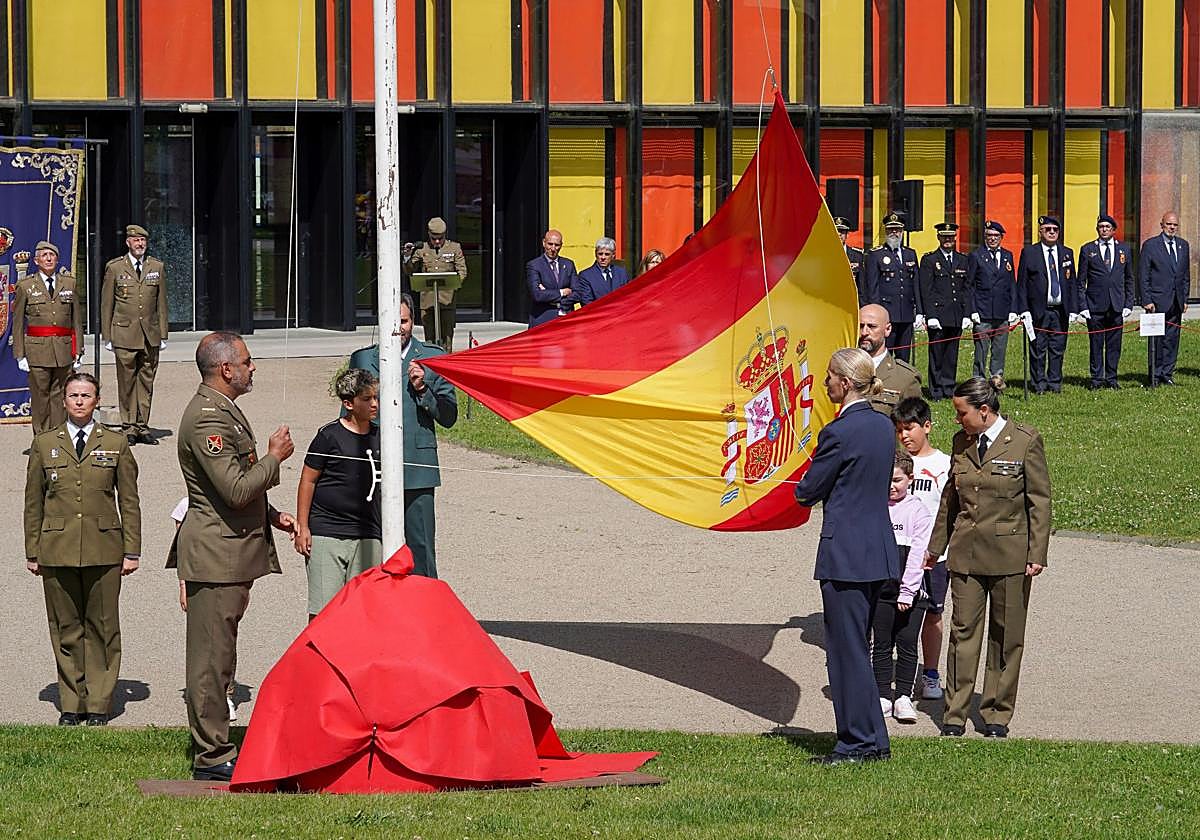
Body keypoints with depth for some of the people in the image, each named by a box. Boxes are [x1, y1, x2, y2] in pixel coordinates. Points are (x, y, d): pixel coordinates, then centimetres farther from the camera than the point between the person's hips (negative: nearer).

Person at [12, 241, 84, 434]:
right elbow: (17, 323, 4)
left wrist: (78, 350, 7)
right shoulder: (25, 286, 4)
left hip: (63, 350, 2)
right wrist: (20, 355, -2)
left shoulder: (69, 283, 10)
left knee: (59, 396, 3)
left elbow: (77, 319, 13)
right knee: (40, 397, -1)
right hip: (37, 350, -2)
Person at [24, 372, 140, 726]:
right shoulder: (44, 445, 8)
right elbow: (33, 502, 9)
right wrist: (32, 552, 5)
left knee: (102, 627, 1)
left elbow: (129, 502, 7)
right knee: (66, 629, 4)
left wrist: (132, 551, 1)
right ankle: (71, 704, 12)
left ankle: (99, 703, 9)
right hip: (57, 551, 1)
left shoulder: (116, 445, 6)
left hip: (103, 551, -1)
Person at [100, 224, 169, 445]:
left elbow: (161, 303, 12)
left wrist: (163, 334, 8)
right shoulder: (114, 268, 3)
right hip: (125, 334, -2)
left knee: (146, 381, 4)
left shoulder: (157, 267, 10)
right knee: (126, 382, -1)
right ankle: (128, 427, 6)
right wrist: (107, 336, 1)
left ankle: (142, 426, 10)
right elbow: (106, 304, 5)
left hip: (150, 335, 2)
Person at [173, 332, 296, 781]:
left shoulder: (223, 410, 16)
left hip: (230, 549, 11)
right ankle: (212, 757, -3)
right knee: (211, 658, -6)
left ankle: (215, 747, 22)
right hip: (216, 554, -11)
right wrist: (274, 457, -11)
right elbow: (236, 490, -24)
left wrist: (270, 514, 18)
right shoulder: (206, 418, -19)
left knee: (217, 657, 16)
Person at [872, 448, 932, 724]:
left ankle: (904, 696, 7)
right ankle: (883, 695, 11)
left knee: (907, 644, 0)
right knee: (881, 644, 5)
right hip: (880, 588, 3)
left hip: (910, 590, -3)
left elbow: (917, 555, -8)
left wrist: (907, 593, -12)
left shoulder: (918, 512, -3)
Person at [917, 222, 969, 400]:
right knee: (936, 354, -1)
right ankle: (936, 390, 4)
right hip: (937, 315, -4)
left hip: (956, 317, 4)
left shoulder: (963, 260, 14)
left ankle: (948, 388, 13)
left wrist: (966, 315, 5)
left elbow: (967, 290, 14)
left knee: (952, 354, 6)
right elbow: (925, 291, -4)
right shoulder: (929, 260, 1)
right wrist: (930, 316, -12)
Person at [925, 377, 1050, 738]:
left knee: (1006, 636, 5)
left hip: (1010, 554, -4)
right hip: (965, 552, 4)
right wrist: (936, 545, 21)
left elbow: (1039, 501, -5)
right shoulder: (961, 443, 8)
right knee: (963, 630, 2)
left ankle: (997, 714, 14)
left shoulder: (1025, 441, -7)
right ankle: (955, 714, 6)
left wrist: (1037, 554, -10)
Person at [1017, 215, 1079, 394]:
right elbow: (1022, 283, 0)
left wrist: (1073, 309, 5)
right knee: (1038, 350, 0)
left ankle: (1055, 383, 12)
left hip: (1060, 311, 3)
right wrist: (1024, 310, -7)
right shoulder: (1029, 252, 2)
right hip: (1038, 311, -3)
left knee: (1058, 349, 5)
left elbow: (1072, 284, 13)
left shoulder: (1067, 253, 11)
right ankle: (1039, 384, 8)